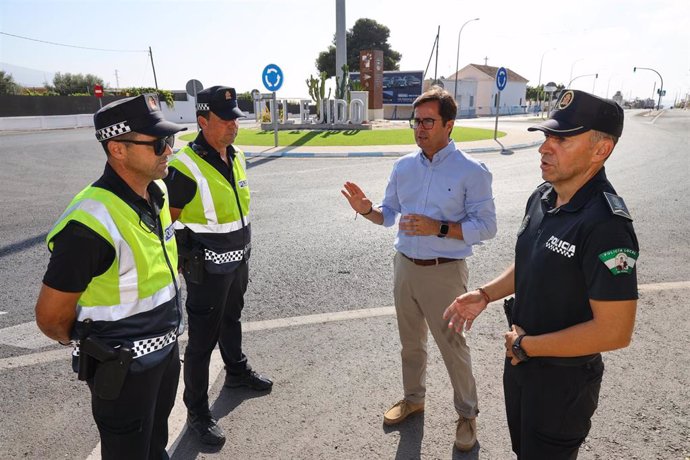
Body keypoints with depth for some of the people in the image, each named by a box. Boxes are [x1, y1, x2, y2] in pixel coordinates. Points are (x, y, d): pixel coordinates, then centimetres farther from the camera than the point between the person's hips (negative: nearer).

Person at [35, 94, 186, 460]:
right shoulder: (92, 224, -29)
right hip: (123, 369, -6)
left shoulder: (157, 193, -5)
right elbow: (50, 317, -20)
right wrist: (93, 348, 0)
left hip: (166, 349, 7)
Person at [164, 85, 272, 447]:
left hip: (238, 262, 8)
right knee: (202, 339, 5)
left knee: (231, 320, 27)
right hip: (206, 268, -8)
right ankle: (197, 411, 22)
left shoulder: (236, 157, 3)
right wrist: (185, 259, -12)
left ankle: (237, 371, 50)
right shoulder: (186, 167, -22)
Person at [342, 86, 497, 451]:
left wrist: (438, 228, -25)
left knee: (452, 346, 9)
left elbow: (485, 226, -13)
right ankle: (413, 398, 43)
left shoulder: (471, 172, -12)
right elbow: (390, 214, 11)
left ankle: (467, 414, 33)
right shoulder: (403, 166, 3)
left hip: (445, 272, -5)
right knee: (411, 341, 20)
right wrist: (367, 210, -10)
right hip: (404, 266, 5)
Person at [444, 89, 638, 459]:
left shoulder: (605, 224, -29)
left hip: (564, 379, -7)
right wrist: (485, 295, -1)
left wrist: (527, 345, -20)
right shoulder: (542, 196, -3)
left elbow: (614, 332, -28)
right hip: (519, 358, 8)